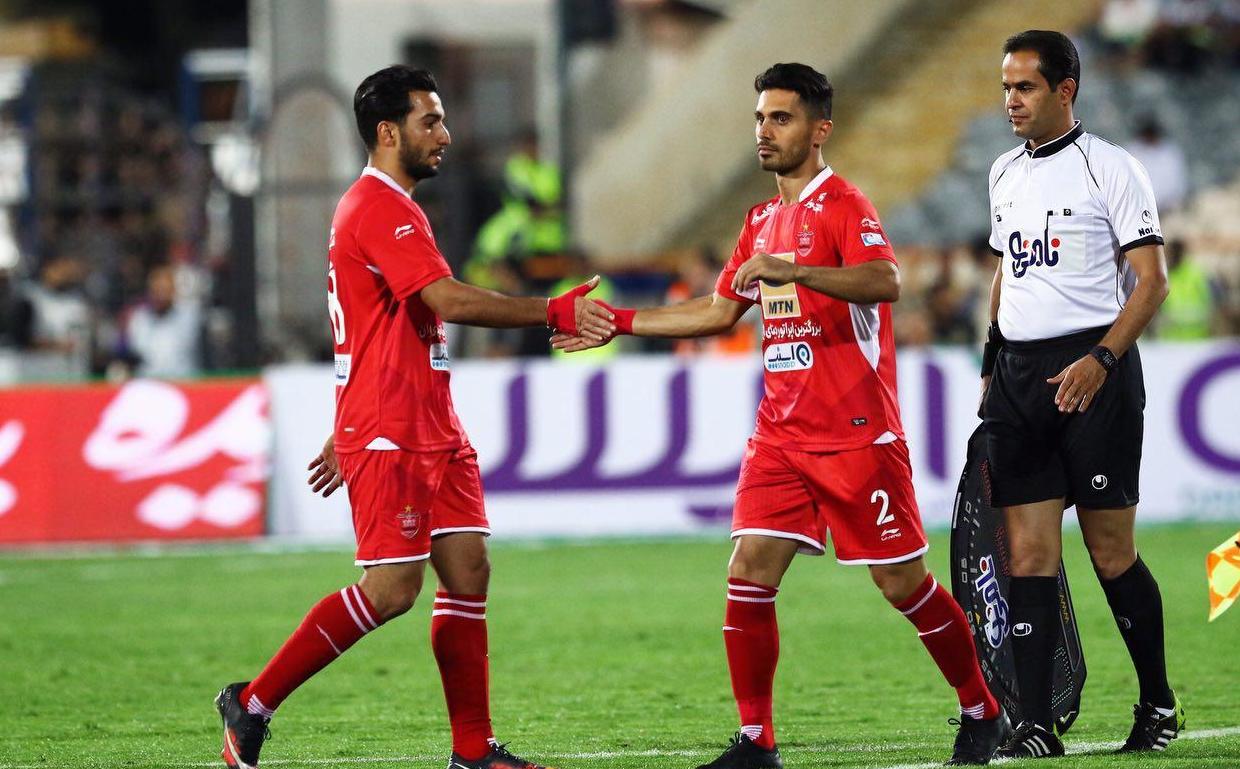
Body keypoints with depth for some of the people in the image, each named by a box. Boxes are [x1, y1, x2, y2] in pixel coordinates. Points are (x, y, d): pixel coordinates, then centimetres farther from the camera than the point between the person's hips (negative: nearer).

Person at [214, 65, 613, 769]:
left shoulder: (389, 208, 21)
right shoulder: (379, 209, -13)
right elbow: (449, 300, -25)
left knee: (468, 571, 2)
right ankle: (253, 705, -3)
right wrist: (556, 312, -23)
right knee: (392, 588, -13)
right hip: (388, 436, -10)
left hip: (433, 432, 10)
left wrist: (348, 434, 28)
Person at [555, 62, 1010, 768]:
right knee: (749, 574, -5)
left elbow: (885, 281, -29)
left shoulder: (843, 206, -10)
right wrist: (620, 323, 21)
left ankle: (984, 712, 17)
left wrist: (788, 270, -39)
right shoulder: (763, 221, 16)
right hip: (782, 436, 7)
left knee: (904, 583, -1)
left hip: (857, 436, -7)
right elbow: (718, 312, 26)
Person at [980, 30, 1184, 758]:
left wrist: (1101, 360, -20)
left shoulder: (1110, 167, -6)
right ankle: (1036, 727, -2)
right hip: (1019, 374, 6)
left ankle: (1160, 704, 15)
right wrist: (992, 365, 18)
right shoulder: (1006, 173, 14)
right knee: (1029, 553, -1)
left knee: (1111, 552, -1)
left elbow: (1151, 279, -10)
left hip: (1093, 372, -6)